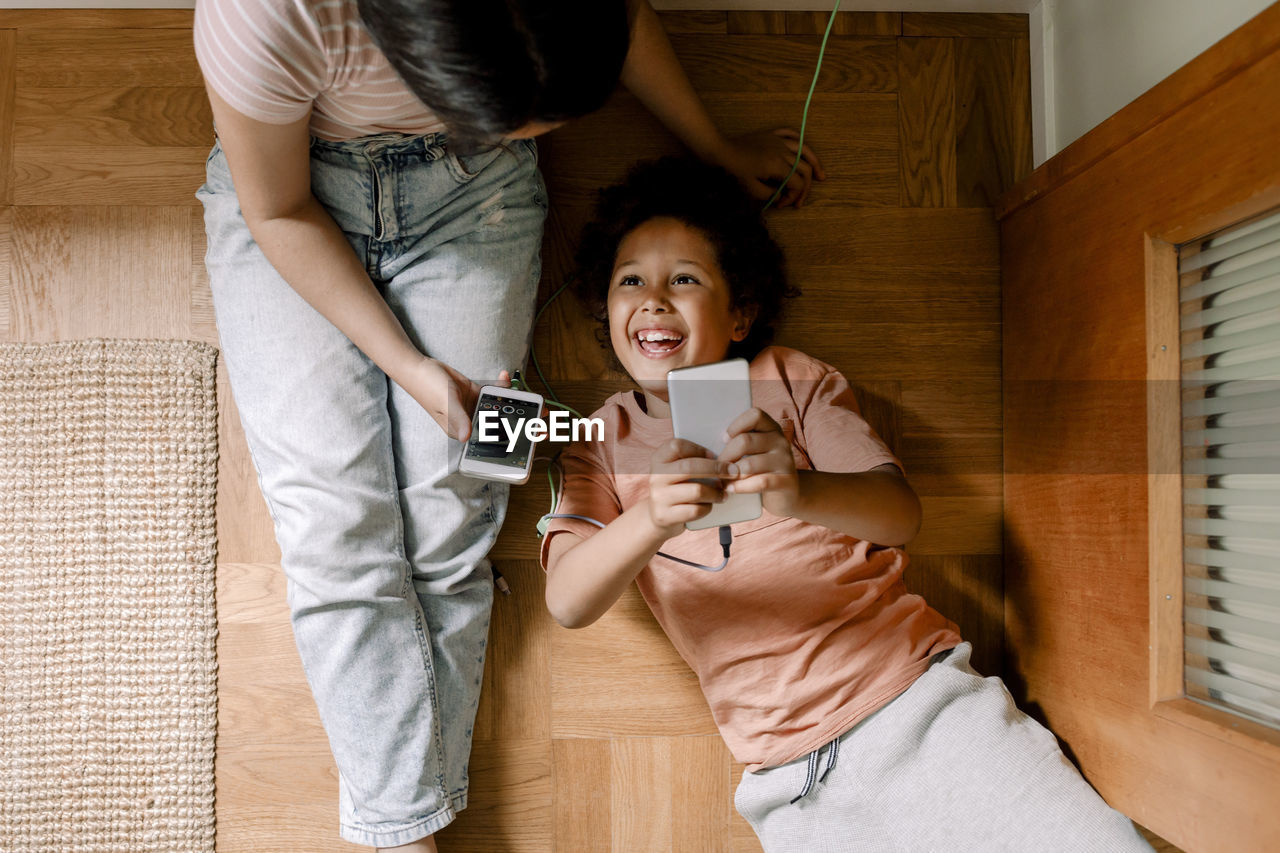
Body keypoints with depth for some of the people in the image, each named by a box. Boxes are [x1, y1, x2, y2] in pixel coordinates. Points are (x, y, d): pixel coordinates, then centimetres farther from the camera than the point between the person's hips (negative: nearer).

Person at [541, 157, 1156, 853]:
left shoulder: (791, 380, 2)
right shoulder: (604, 439, 4)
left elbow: (900, 514, -11)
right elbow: (567, 602, -9)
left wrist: (800, 491, -33)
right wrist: (652, 519, -30)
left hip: (919, 698, -1)